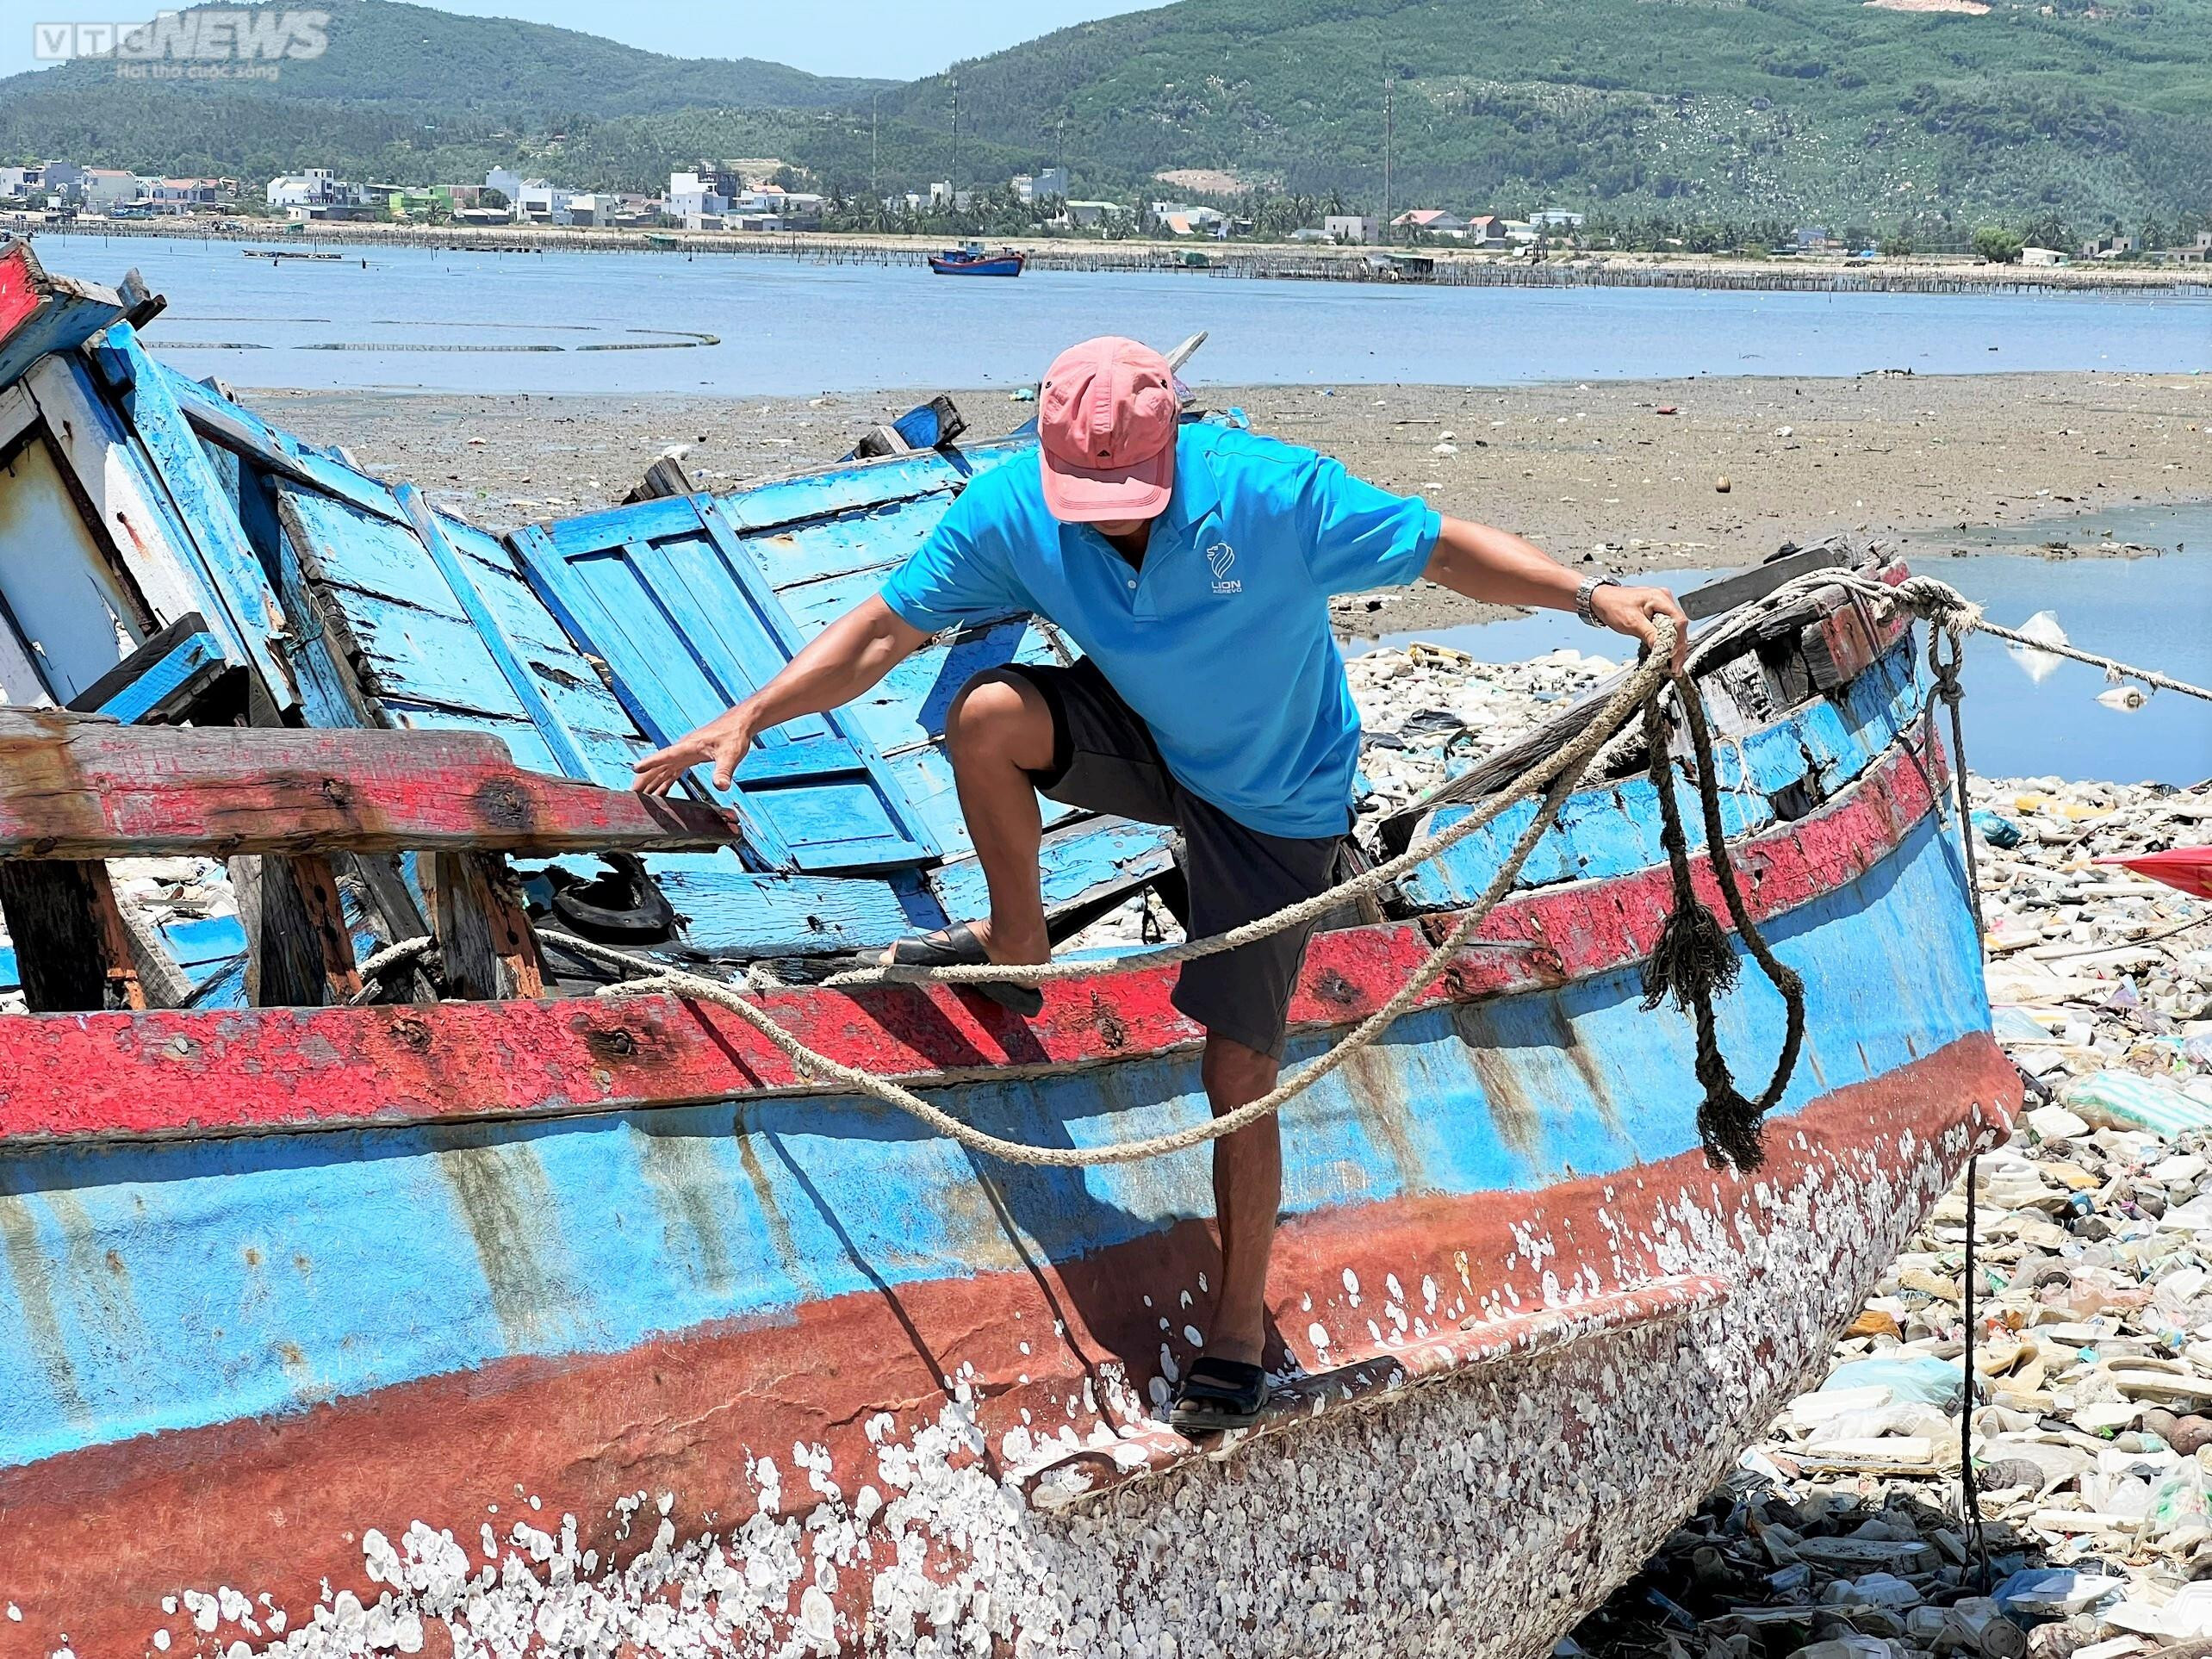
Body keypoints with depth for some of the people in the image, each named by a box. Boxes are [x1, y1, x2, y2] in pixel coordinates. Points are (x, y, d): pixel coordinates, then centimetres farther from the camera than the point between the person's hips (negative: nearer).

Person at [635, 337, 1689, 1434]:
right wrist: (748, 719, -20)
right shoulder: (1012, 510, -22)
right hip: (1144, 740, 3)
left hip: (1273, 803, -3)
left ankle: (1239, 1334, 11)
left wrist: (1594, 597, -33)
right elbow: (887, 625, -12)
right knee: (986, 715, -27)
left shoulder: (1273, 494, -32)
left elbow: (1445, 549, -23)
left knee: (1239, 1074, -6)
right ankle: (1015, 950, -1)